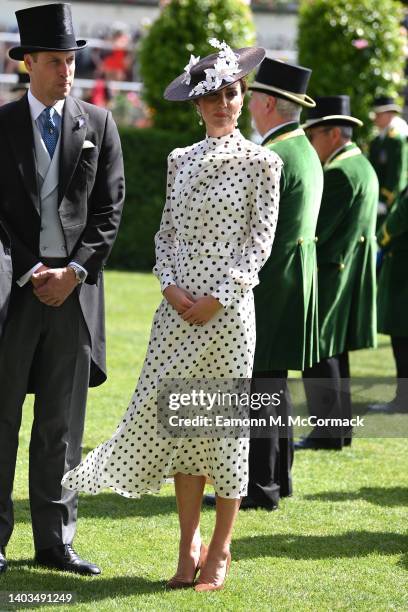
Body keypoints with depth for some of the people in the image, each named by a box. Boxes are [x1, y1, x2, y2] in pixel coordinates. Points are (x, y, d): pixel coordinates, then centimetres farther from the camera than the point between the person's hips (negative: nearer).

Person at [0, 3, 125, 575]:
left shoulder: (98, 124, 8)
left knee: (63, 421, 6)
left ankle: (55, 540, 12)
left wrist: (74, 272, -6)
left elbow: (110, 208, 5)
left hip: (75, 285, 2)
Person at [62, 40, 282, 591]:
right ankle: (188, 546, 11)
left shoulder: (260, 163, -2)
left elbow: (260, 241, -5)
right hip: (178, 310, 4)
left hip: (228, 311, -4)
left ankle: (220, 551, 10)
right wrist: (171, 286, -5)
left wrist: (216, 298, -12)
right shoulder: (181, 161, 11)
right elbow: (166, 231, 12)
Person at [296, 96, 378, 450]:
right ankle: (340, 426, 20)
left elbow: (317, 228, -21)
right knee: (333, 351, 15)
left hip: (329, 274, -10)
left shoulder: (339, 173, -18)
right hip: (350, 274, 10)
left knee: (318, 352, -6)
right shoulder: (364, 168, 14)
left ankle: (327, 431, -5)